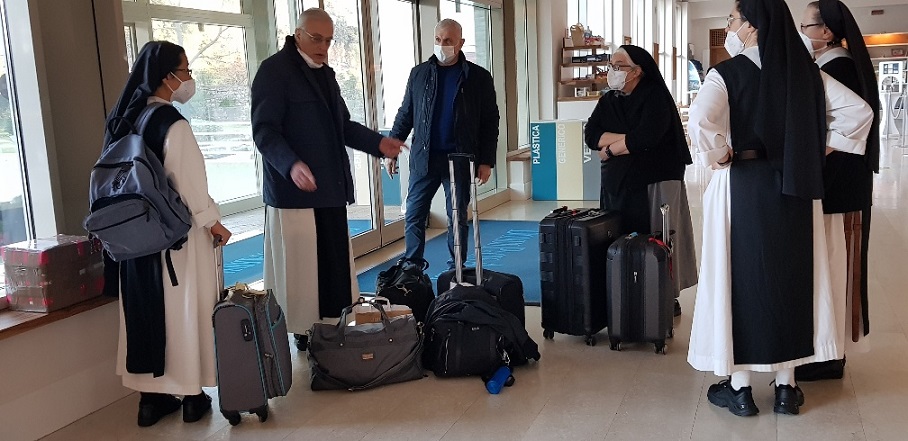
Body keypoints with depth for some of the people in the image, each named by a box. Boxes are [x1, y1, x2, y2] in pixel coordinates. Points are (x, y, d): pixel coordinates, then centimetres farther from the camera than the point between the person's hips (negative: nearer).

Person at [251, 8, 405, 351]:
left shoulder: (324, 73, 19)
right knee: (301, 267, -2)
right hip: (294, 190, -8)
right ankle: (304, 335, 11)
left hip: (330, 188, 8)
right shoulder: (274, 71, -8)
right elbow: (264, 131, -17)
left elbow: (342, 125, 25)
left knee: (336, 265, 11)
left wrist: (378, 143, 9)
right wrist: (291, 165, -34)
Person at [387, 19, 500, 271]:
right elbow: (405, 115, 10)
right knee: (414, 215, 2)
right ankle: (412, 267, 12)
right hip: (423, 157, 2)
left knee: (458, 218, 7)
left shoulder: (479, 77, 0)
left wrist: (486, 161, -5)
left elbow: (490, 122, 1)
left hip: (460, 159, -2)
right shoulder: (419, 73, 6)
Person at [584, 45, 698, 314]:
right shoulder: (608, 100, 12)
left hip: (654, 183, -6)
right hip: (616, 184, 6)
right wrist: (627, 138, -12)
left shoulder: (655, 97, -7)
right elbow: (591, 136, 0)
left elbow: (645, 138, -21)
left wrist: (611, 148, -8)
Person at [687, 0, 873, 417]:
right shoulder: (805, 71, 5)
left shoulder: (727, 73, -11)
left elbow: (699, 120, -29)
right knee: (790, 276, 13)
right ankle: (786, 386, 21)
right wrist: (821, 149, 9)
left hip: (742, 187, -4)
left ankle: (739, 388, 13)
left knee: (742, 276, 5)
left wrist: (717, 156, -12)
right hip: (794, 186, 5)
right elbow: (860, 110, 7)